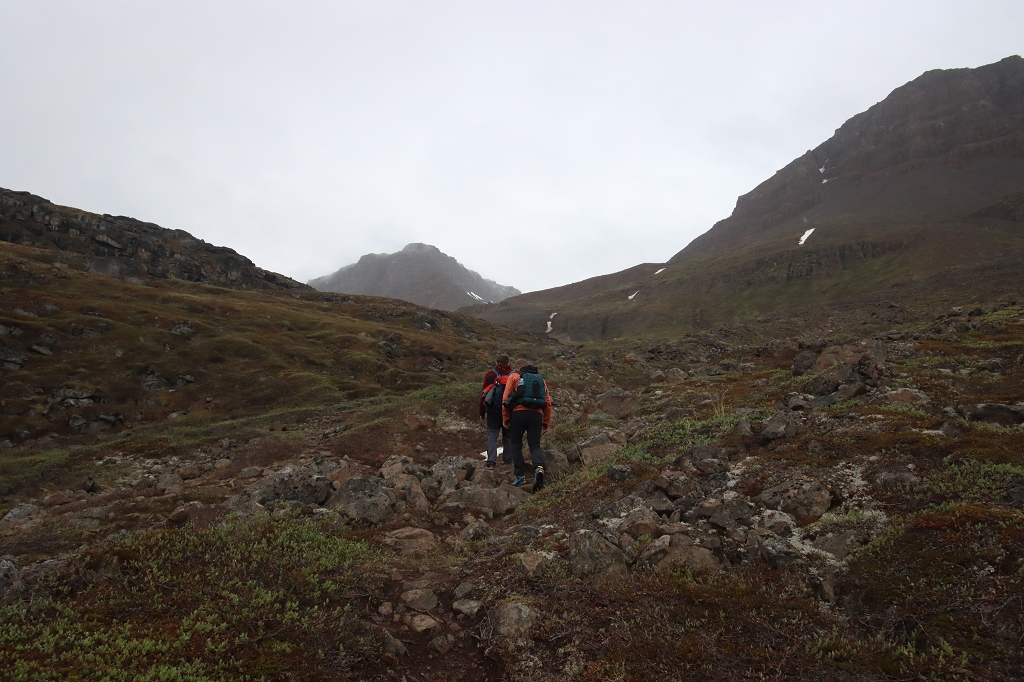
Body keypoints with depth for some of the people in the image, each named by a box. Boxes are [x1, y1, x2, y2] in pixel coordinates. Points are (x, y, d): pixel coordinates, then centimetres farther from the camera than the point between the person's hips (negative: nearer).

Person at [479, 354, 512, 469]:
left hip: (493, 410, -1)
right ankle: (508, 460, 12)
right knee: (508, 436, 11)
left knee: (492, 435, 2)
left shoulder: (490, 375, 4)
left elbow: (483, 394, 3)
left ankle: (491, 461, -11)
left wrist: (482, 413, 8)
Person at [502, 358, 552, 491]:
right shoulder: (541, 379, 22)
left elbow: (506, 399, 3)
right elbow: (548, 403, 17)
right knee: (535, 445, 6)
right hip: (537, 414, 3)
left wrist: (505, 419, 7)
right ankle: (539, 467, -23)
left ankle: (520, 476, 6)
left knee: (515, 445, 11)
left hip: (519, 413, -3)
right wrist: (546, 423, 20)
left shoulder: (514, 376, 12)